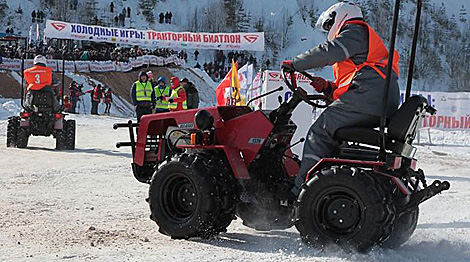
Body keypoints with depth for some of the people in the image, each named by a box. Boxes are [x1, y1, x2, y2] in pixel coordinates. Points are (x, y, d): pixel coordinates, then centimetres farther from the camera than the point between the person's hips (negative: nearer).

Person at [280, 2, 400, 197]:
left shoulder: (355, 30, 7)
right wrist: (328, 88, 17)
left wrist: (295, 64, -3)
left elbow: (330, 51, -11)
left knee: (319, 134, -10)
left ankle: (300, 194, -17)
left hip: (367, 97, -10)